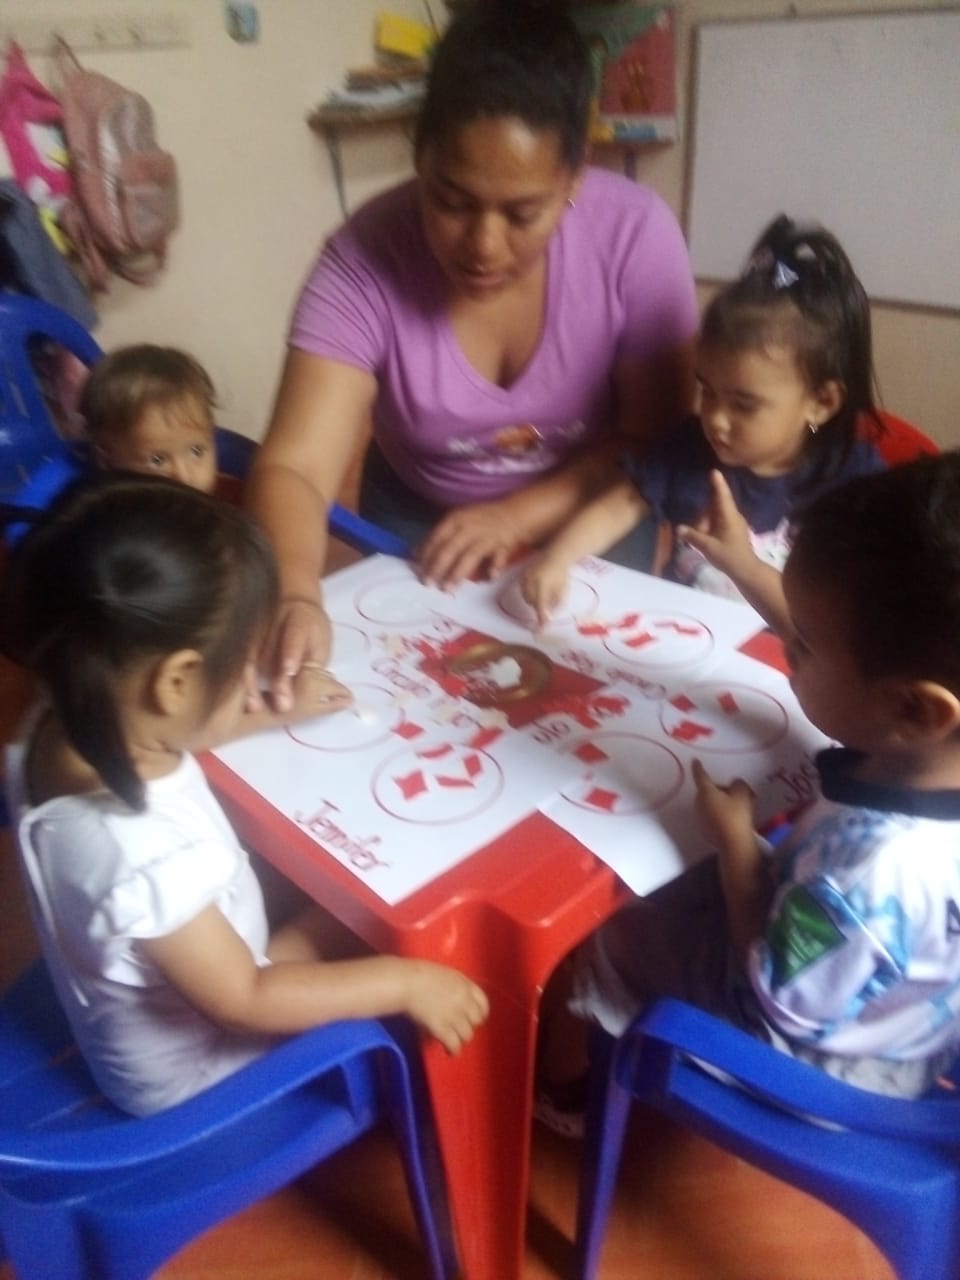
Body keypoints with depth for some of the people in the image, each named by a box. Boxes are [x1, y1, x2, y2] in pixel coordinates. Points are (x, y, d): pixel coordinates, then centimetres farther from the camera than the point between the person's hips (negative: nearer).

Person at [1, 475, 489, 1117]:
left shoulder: (70, 727, -19)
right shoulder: (146, 857, -44)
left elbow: (174, 731, 6)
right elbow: (244, 1003, -30)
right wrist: (405, 983, -24)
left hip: (189, 979, 7)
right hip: (191, 1069, -7)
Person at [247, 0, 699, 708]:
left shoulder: (635, 233, -20)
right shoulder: (366, 258, -23)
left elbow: (658, 438, -15)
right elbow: (295, 465, -29)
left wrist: (519, 516, -27)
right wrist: (295, 595, -49)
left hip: (590, 521, 0)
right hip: (419, 528, 1)